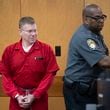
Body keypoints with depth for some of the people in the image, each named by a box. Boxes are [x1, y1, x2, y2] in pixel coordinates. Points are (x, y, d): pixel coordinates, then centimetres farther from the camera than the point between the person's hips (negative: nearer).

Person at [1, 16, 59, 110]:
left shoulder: (46, 49, -4)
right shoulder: (9, 50, 1)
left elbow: (50, 74, -8)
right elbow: (6, 75, 1)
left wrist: (35, 95, -12)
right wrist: (16, 95, -9)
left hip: (39, 97, -1)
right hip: (17, 98, 1)